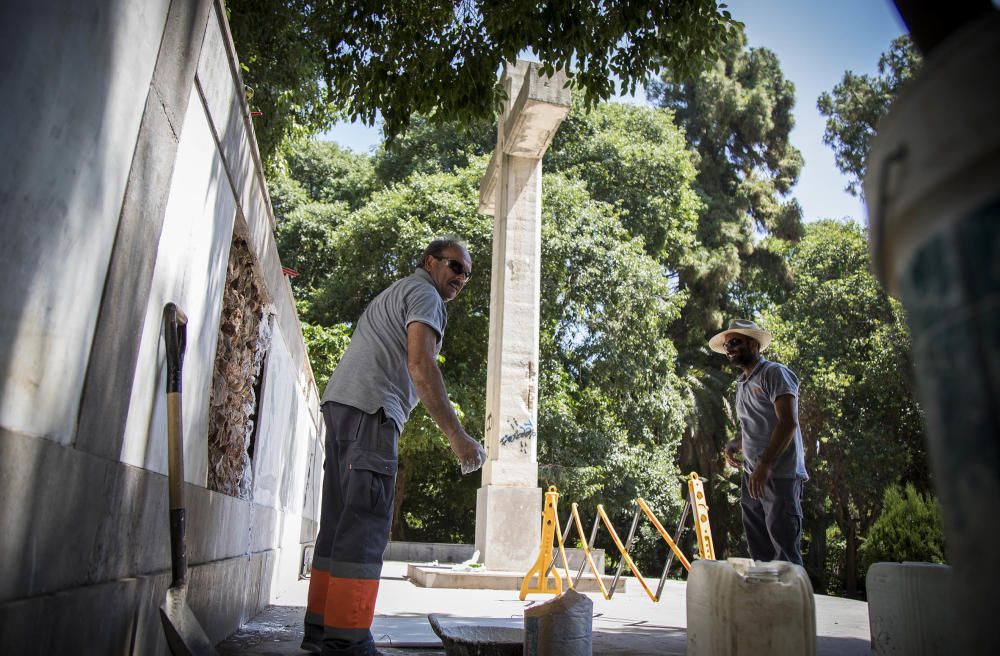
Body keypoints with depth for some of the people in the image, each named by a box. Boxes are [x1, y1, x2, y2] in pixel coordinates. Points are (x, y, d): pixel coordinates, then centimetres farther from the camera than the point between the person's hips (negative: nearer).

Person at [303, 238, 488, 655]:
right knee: (364, 524, -12)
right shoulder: (424, 294, 1)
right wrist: (456, 436, -16)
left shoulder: (394, 293, 31)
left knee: (340, 521, 9)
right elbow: (420, 365, -14)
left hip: (339, 402, 10)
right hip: (369, 407, -10)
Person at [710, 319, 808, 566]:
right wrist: (734, 442, 6)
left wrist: (764, 467, -23)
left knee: (784, 551, -7)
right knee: (759, 551, 9)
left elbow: (788, 422, -16)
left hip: (779, 476, -8)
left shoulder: (774, 373, -6)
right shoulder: (742, 383, 19)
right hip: (752, 477, 8)